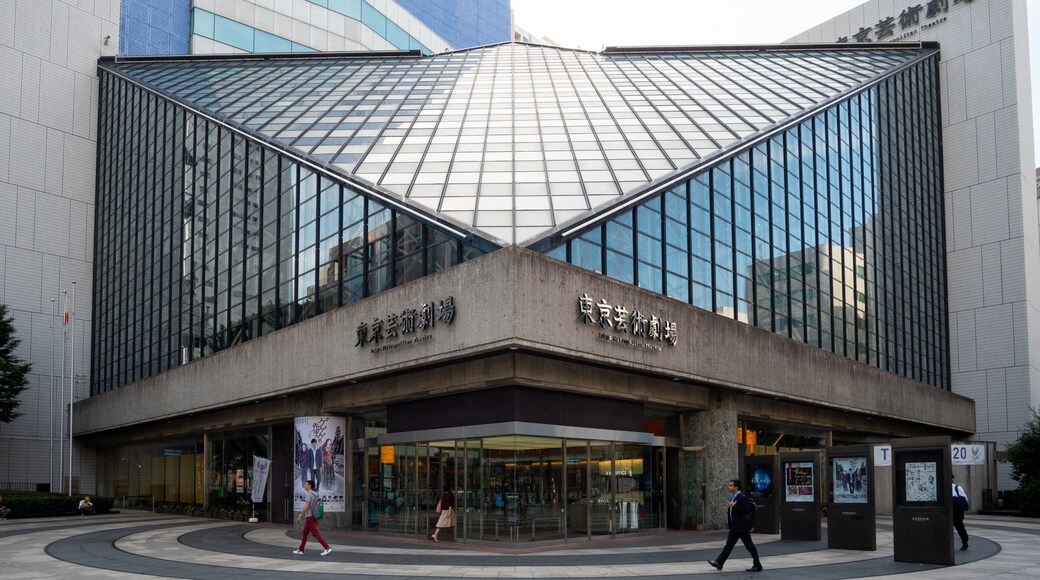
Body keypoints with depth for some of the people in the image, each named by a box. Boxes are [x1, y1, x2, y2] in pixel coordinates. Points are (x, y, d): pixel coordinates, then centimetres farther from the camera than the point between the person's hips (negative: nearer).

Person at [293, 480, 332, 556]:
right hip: (313, 516, 10)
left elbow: (307, 506, -20)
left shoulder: (309, 494, -13)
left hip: (310, 516, -10)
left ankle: (328, 548, -16)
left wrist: (300, 516, -18)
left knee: (315, 533, -11)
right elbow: (317, 506, 17)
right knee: (305, 533, 16)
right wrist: (317, 519, 20)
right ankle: (301, 550, 21)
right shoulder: (315, 494, 15)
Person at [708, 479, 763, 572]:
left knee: (749, 545, 0)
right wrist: (730, 510, 9)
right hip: (734, 526, 10)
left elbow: (748, 509, -25)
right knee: (729, 544, 8)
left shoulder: (742, 497, -17)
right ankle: (719, 563, 9)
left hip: (742, 526, -10)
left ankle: (757, 565, 8)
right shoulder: (734, 497, 12)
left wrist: (734, 506, -23)